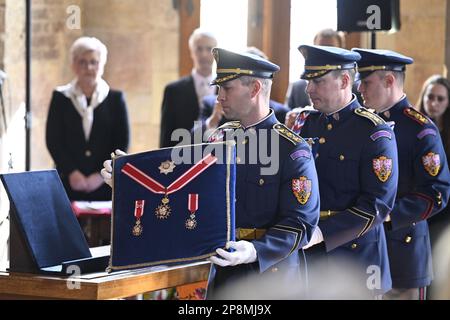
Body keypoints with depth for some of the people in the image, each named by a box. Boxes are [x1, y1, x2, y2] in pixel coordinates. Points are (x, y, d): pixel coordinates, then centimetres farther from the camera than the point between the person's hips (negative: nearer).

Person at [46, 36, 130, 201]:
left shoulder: (115, 99, 8)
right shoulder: (60, 98, 9)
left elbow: (122, 142, 4)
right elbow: (53, 140, 4)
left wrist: (102, 175, -8)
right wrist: (71, 172, -9)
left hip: (105, 184, 0)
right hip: (70, 184, 0)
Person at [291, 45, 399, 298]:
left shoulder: (375, 133, -9)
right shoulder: (306, 123, 9)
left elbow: (378, 204, -15)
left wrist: (322, 233, -21)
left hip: (354, 257, -4)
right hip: (306, 257, 5)